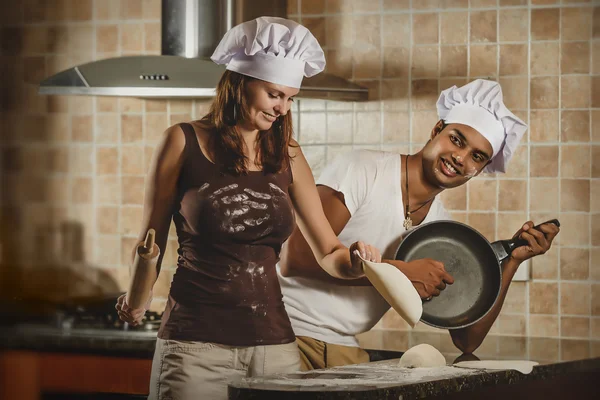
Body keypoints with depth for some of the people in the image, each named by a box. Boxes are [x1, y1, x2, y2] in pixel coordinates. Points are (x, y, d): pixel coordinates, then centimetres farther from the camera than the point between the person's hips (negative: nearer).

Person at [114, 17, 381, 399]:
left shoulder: (288, 156, 10)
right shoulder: (185, 143, 0)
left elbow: (328, 253, 9)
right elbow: (152, 239, 3)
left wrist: (353, 260, -14)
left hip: (274, 342, 4)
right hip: (196, 341, -3)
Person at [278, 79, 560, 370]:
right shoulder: (362, 170, -9)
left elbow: (466, 341, 9)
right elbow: (294, 258, -21)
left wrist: (513, 260, 1)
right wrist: (400, 271, -20)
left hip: (344, 352, 6)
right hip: (287, 334, -6)